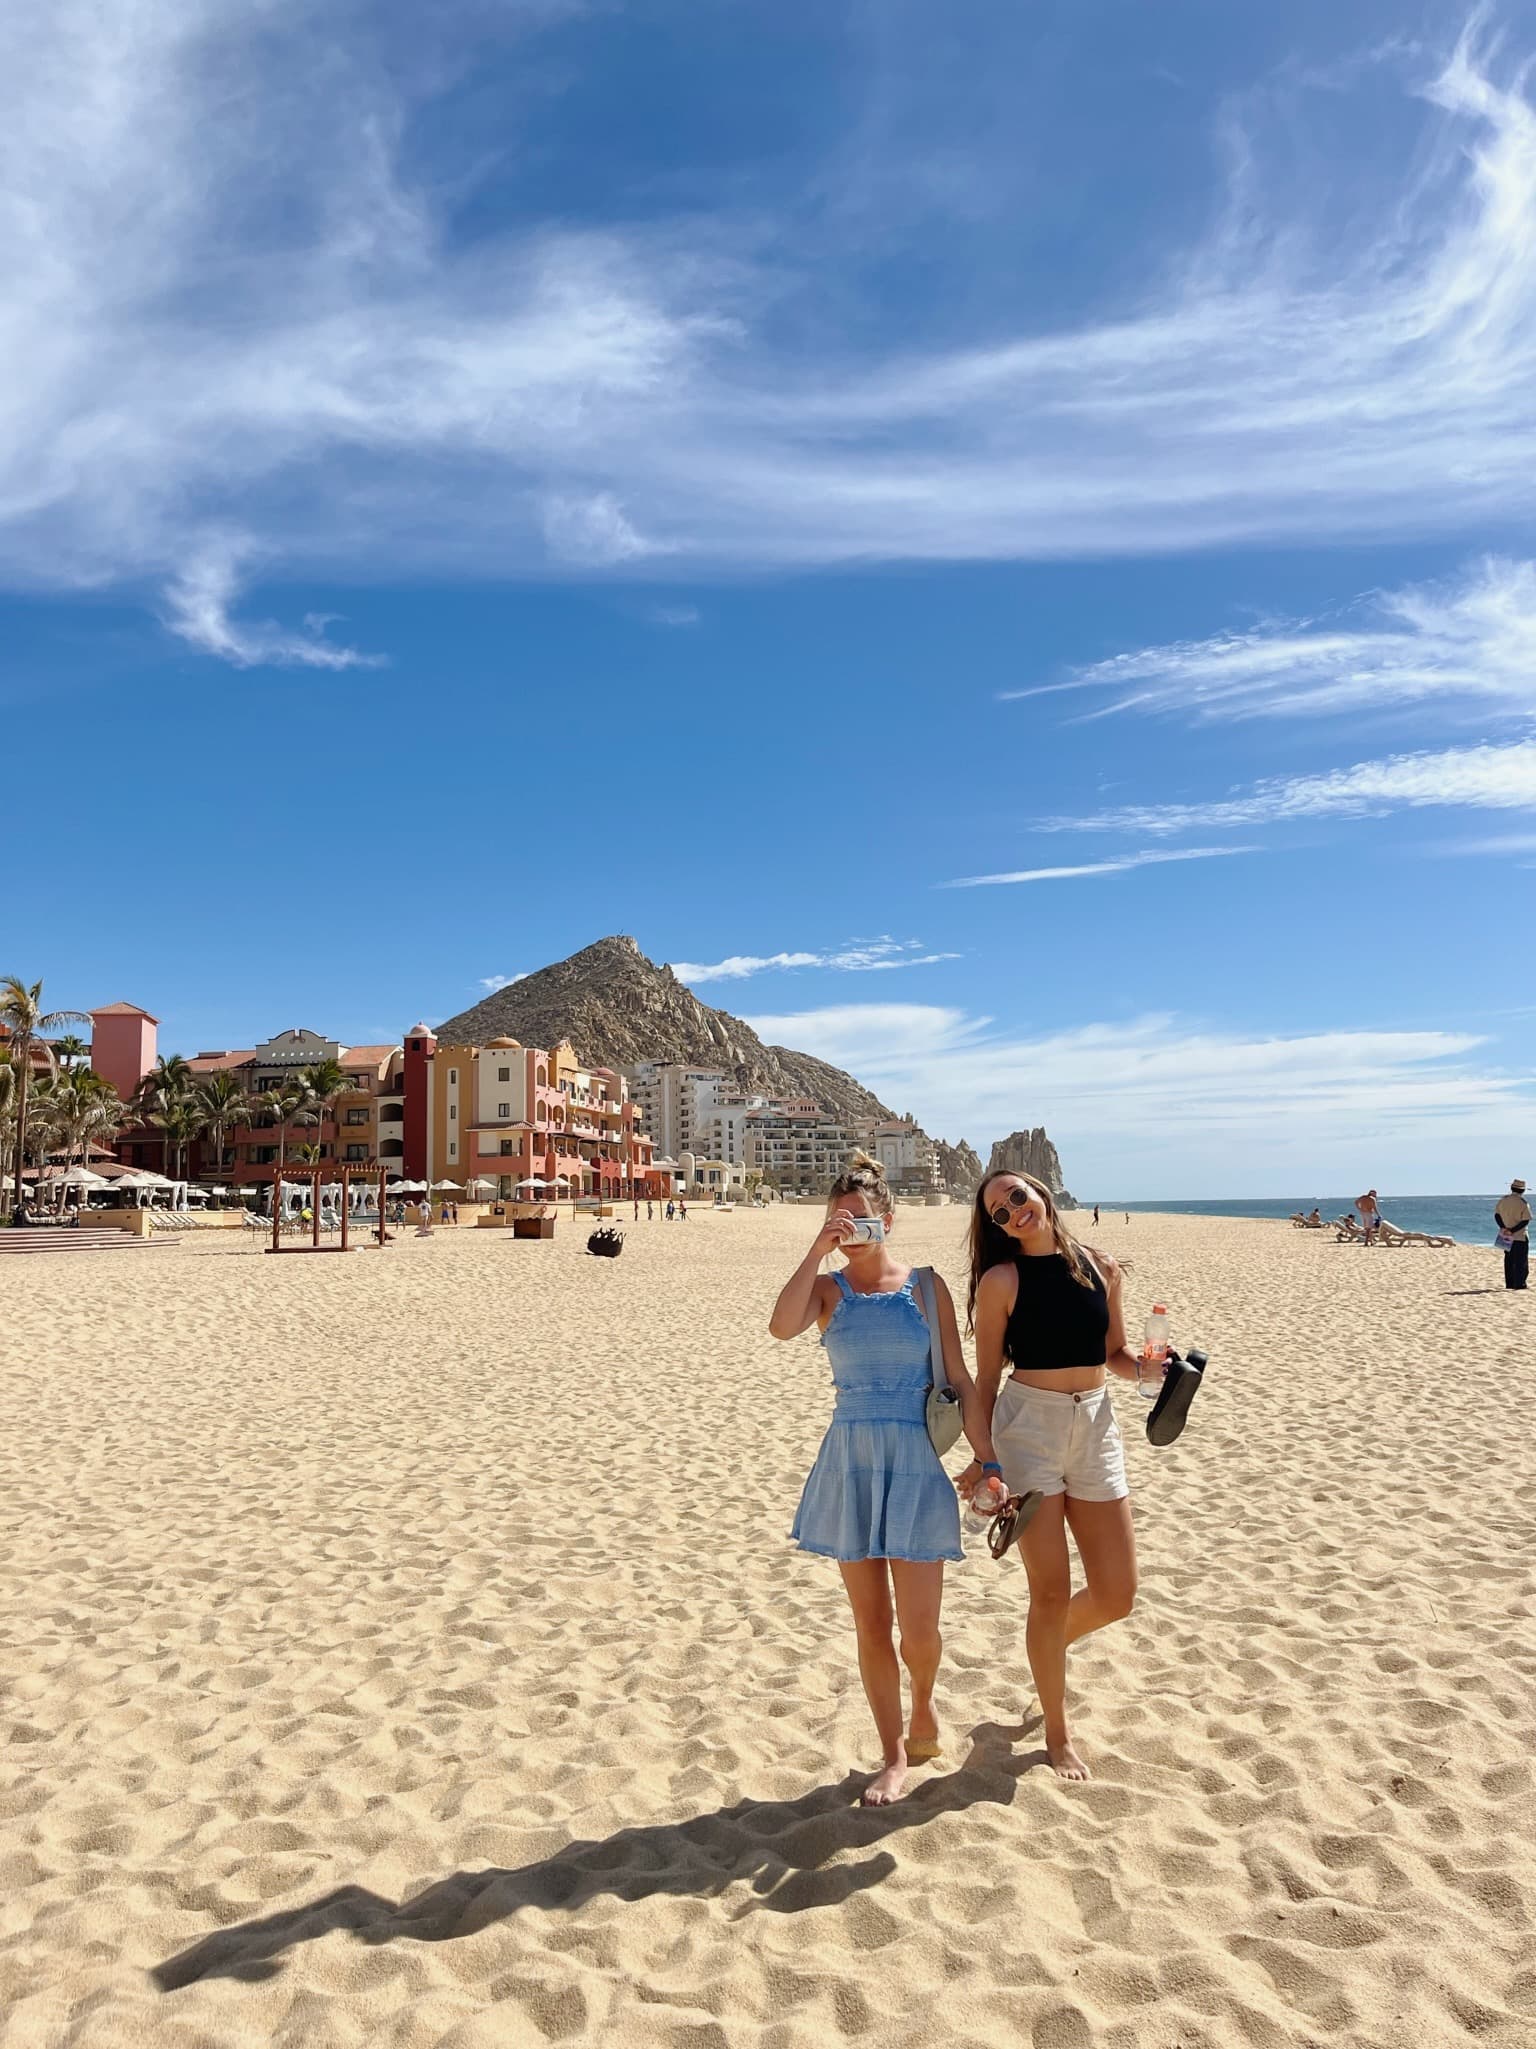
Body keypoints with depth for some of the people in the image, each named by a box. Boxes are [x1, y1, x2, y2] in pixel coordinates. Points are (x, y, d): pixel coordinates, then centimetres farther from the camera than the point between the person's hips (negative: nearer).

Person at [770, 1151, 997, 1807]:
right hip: (849, 1463, 1)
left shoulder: (925, 1286, 1)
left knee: (918, 1628, -2)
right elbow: (782, 1326, -21)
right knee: (870, 1623, 8)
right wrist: (818, 1249, -21)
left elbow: (959, 1382, 2)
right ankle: (894, 1756, 26)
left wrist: (988, 1461, -1)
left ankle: (923, 1703, 32)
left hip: (914, 1462, -1)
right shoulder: (828, 1289, 2)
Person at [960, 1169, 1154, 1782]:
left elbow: (1115, 1353, 13)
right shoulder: (1002, 1281, -6)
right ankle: (1057, 1731, 23)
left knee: (1116, 1595, 6)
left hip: (1095, 1425, 4)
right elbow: (987, 1376, -2)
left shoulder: (1100, 1267, 4)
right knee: (1051, 1592, 0)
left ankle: (1049, 1644, 39)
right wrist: (981, 1456, -3)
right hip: (1027, 1425, -4)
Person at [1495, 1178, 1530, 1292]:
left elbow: (1497, 1215, 0)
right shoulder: (1523, 1203, -14)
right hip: (1520, 1236, -5)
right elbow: (1525, 1221, -17)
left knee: (1509, 1261, 12)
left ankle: (1509, 1284, 15)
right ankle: (1520, 1284, 2)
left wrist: (1503, 1228, -9)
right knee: (1521, 1261, 3)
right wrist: (1513, 1231, -17)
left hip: (1506, 1236, 5)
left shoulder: (1503, 1200, 0)